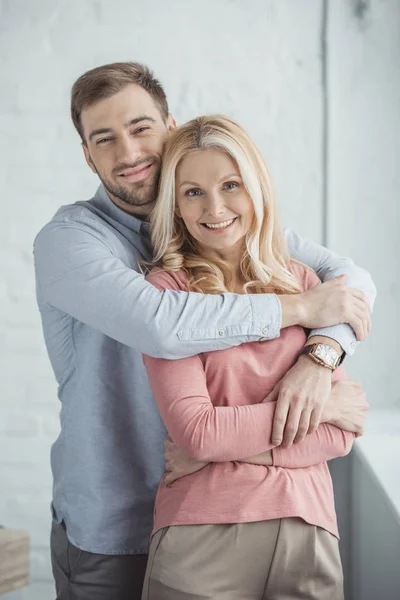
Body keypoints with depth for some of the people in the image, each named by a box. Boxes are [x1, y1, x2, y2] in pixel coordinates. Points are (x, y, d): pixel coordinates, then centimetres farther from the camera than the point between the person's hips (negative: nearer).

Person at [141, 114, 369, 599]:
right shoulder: (167, 288, -5)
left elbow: (342, 433, 0)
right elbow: (195, 430, -14)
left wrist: (229, 445, -11)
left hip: (309, 530, 4)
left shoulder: (303, 283, 6)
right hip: (202, 534, -3)